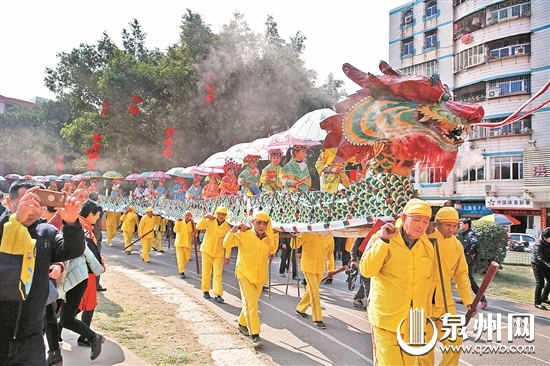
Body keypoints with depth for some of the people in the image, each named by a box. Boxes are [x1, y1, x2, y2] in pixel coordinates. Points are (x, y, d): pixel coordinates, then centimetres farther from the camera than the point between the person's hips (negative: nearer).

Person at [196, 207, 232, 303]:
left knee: (218, 274, -5)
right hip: (207, 251, 1)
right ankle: (205, 291, 24)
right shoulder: (210, 221, -6)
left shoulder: (227, 227, -6)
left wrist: (227, 257, -3)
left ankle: (218, 294, -5)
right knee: (206, 272, 8)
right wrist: (204, 217, -29)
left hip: (219, 253, 0)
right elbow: (198, 227, -16)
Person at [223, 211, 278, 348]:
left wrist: (273, 236, 1)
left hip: (260, 275, 5)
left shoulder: (268, 239, -2)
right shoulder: (244, 235, -15)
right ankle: (255, 335, -12)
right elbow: (227, 244, -19)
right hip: (245, 274, -5)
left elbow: (272, 251, 16)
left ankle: (242, 324, 42)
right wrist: (233, 231, -32)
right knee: (251, 303, -15)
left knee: (251, 303, 19)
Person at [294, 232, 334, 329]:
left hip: (320, 267, 5)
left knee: (311, 290, 17)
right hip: (308, 266, -4)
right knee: (314, 292, -7)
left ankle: (300, 309, 39)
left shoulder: (329, 237, -1)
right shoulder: (306, 234, -12)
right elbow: (296, 244, -18)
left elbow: (330, 253, 10)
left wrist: (331, 268, 13)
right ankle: (317, 319, 3)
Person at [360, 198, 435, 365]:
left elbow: (427, 284, 11)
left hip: (414, 321, 5)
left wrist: (426, 312, 16)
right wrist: (384, 240, -28)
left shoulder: (428, 246, 2)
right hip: (387, 318, -5)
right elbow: (366, 270, -24)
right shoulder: (383, 240, -12)